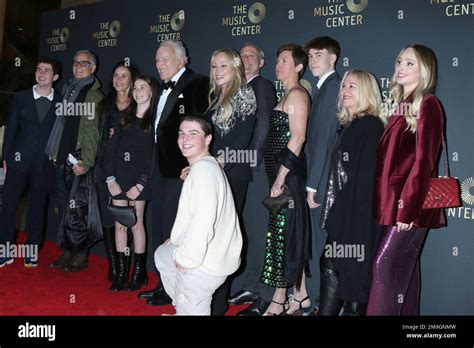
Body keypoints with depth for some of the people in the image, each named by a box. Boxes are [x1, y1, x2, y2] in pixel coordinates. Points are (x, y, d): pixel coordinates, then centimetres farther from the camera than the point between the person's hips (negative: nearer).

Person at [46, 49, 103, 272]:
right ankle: (68, 251, 23)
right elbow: (60, 124, 19)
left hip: (78, 162, -7)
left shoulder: (94, 96, -6)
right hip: (61, 160, 7)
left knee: (79, 208, -2)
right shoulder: (67, 89, 16)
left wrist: (85, 162, -21)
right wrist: (53, 153, 14)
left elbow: (92, 133, -14)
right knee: (63, 207, 12)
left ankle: (81, 255, 10)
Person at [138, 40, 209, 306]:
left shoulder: (197, 84, -9)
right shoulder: (164, 89, 19)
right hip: (162, 167, 10)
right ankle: (165, 284, 28)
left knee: (174, 229, -4)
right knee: (160, 227, 15)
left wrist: (191, 165, -20)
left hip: (182, 168, -9)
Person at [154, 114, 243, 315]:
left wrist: (186, 257, -21)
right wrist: (176, 239, 18)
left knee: (191, 310, 10)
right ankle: (182, 305, 39)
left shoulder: (204, 169, -22)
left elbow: (203, 221, -32)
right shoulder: (202, 166, 13)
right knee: (162, 254, 30)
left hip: (204, 263, -11)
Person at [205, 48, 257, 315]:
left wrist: (219, 163, -17)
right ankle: (206, 295, 18)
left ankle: (219, 302, 7)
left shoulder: (245, 94, -4)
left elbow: (243, 138, -12)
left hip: (232, 175, -7)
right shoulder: (216, 96, 19)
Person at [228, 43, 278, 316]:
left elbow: (263, 124, -13)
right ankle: (248, 288, 23)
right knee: (245, 229, 12)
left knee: (259, 229, -5)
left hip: (257, 169, -8)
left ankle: (265, 296, 4)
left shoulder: (263, 86, -3)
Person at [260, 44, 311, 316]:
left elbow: (298, 137, -19)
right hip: (280, 173, 9)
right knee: (291, 235, 12)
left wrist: (281, 177, -20)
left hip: (288, 173, -9)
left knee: (283, 234, -2)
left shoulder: (297, 94, -10)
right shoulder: (289, 95, 18)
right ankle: (301, 297, 22)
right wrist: (277, 177, 14)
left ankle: (279, 302, 9)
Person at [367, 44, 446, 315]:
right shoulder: (399, 104, 15)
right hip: (394, 201, 8)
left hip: (411, 203, -8)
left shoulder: (428, 104, -8)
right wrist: (395, 204, 10)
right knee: (405, 267, 13)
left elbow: (423, 161, -15)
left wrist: (408, 207, -18)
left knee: (386, 266, -9)